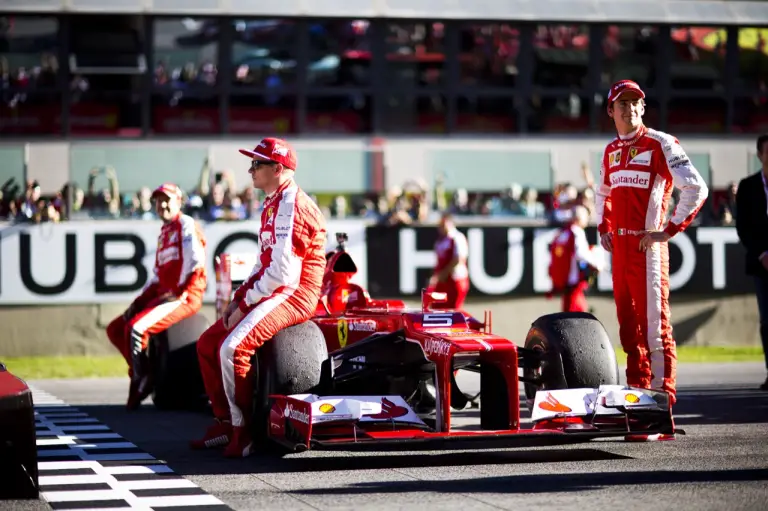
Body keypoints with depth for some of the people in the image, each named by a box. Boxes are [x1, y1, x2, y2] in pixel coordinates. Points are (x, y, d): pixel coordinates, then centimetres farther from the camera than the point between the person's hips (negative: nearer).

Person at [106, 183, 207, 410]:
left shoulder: (185, 223, -4)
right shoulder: (164, 232, 22)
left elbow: (195, 259, -18)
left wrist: (179, 293, -17)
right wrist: (139, 300, 9)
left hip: (186, 296, -10)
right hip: (163, 294, 10)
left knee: (136, 328, -27)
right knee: (115, 330, 4)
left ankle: (140, 384, -14)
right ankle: (141, 375, 4)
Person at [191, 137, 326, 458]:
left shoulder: (291, 206, -16)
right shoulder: (272, 205, 18)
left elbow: (283, 272, -23)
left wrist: (245, 304, -16)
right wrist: (239, 297, 8)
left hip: (293, 295, -11)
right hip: (273, 293, 11)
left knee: (232, 347, -27)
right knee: (207, 343, 9)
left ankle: (244, 432, -17)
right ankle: (225, 423, 13)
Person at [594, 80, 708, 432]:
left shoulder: (660, 144, -6)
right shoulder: (611, 151, 16)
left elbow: (696, 188, -13)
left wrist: (670, 230, -14)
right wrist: (603, 228, 19)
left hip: (648, 247, -7)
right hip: (619, 246, 7)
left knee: (654, 321, -10)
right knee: (628, 323, 11)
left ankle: (662, 397, -9)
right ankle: (637, 390, 18)